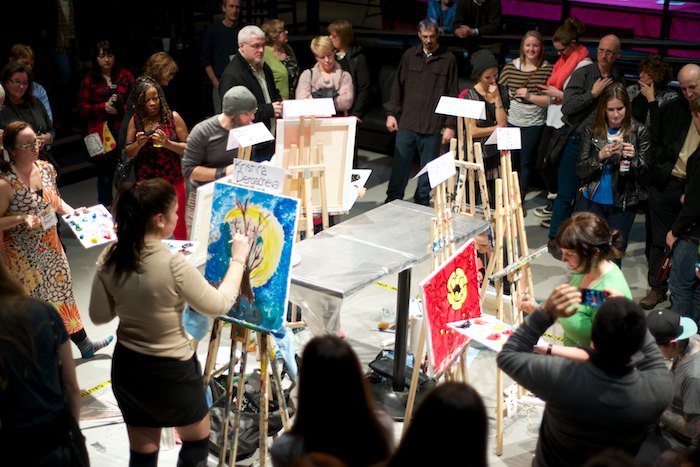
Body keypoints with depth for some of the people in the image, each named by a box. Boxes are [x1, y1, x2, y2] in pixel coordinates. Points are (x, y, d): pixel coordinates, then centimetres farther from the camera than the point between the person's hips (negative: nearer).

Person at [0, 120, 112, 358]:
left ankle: (84, 344, 34)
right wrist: (21, 218, -31)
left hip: (50, 245, 6)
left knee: (62, 291, 20)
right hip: (23, 255, -6)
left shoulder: (46, 168, -4)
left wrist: (73, 212, -3)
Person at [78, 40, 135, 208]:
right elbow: (82, 108, 4)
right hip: (101, 133, 0)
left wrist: (122, 108, -12)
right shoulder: (89, 79, 6)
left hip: (124, 130, 0)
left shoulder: (125, 75, 8)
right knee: (105, 174, 5)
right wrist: (104, 107, -8)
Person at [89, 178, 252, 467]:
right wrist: (238, 259, -3)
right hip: (170, 372, -5)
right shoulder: (173, 265, -28)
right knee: (197, 440, 23)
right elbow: (219, 305, -14)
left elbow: (99, 316, 1)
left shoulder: (109, 259, -9)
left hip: (126, 367, 5)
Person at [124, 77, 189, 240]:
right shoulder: (136, 120, 3)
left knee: (179, 227, 3)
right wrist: (138, 144, -13)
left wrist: (167, 143, -21)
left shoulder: (173, 117, -4)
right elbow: (128, 153, 7)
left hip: (173, 181, -2)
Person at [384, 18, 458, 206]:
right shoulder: (409, 56, 6)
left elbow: (452, 94, 0)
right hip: (407, 122, 2)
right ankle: (392, 201, 17)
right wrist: (391, 113, 5)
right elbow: (398, 86, 11)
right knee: (400, 164, 5)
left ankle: (422, 202, 20)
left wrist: (450, 125, -3)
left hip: (433, 126, -1)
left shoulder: (448, 59, -1)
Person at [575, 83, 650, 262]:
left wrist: (634, 157, -23)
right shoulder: (592, 131, -1)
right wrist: (600, 156, -20)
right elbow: (580, 171, -3)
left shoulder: (639, 132, -4)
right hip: (592, 202, 1)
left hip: (622, 205, -1)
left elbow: (646, 175, -4)